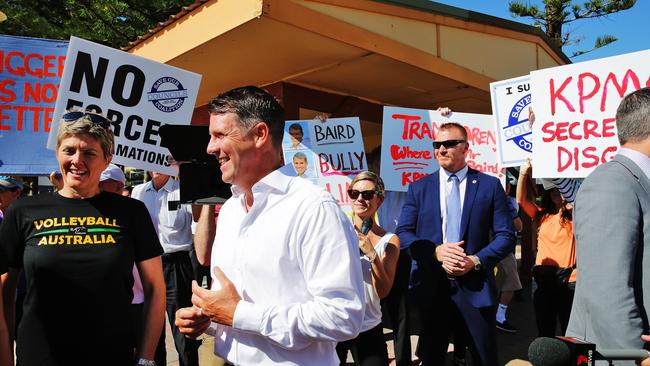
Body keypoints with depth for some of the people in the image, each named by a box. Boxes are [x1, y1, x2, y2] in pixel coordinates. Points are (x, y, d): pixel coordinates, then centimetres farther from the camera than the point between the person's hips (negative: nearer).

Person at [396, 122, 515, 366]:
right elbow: (403, 233, 2)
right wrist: (435, 251, -15)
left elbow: (506, 236, 0)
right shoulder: (418, 187, 6)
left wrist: (477, 260, -15)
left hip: (475, 288, -1)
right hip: (430, 287, 1)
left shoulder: (490, 185, 2)